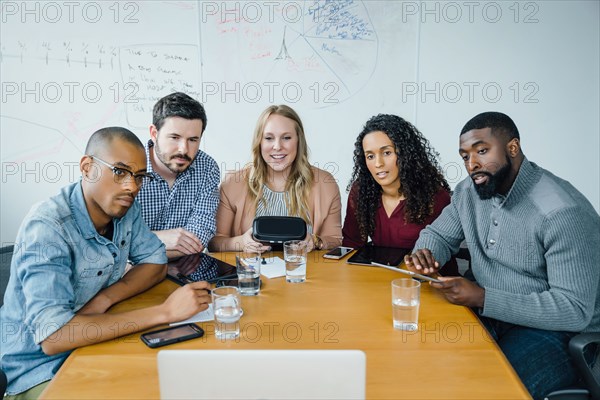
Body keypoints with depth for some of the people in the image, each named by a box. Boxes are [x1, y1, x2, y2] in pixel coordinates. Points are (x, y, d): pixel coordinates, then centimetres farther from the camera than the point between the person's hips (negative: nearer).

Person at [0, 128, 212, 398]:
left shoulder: (124, 207, -6)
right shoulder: (47, 227, -27)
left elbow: (156, 263, 4)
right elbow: (51, 337, -36)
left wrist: (105, 299, -15)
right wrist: (164, 312, -37)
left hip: (94, 343, 7)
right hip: (41, 367, -6)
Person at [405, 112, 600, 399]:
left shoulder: (563, 212, -23)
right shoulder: (469, 191, 0)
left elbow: (574, 310, -24)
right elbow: (439, 234, 14)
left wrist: (482, 298, -30)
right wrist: (425, 253, -12)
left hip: (556, 331, -6)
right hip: (487, 313, 7)